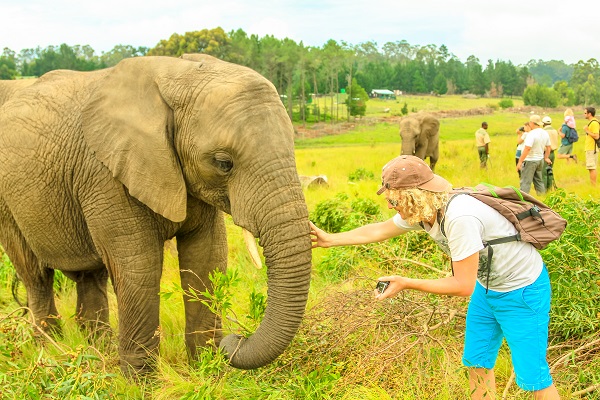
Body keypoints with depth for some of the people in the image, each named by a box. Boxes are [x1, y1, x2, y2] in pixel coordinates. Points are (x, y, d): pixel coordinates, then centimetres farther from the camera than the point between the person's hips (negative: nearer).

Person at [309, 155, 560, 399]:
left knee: (531, 374, -3)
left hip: (523, 291, -9)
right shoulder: (422, 210, -7)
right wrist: (329, 239, 7)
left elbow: (463, 286, -29)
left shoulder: (459, 218, -35)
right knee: (476, 362, 17)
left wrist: (406, 283, -23)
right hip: (488, 286, 9)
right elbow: (379, 230, 10)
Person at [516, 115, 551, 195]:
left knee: (525, 182, -5)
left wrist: (520, 161, -23)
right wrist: (546, 158, 30)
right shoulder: (545, 133, 6)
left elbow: (527, 149, -26)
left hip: (530, 160, -8)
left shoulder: (531, 134, -21)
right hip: (540, 159, 8)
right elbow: (548, 147, 16)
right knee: (538, 180, 19)